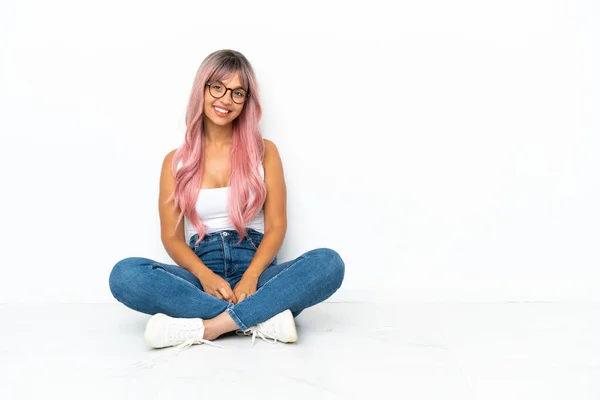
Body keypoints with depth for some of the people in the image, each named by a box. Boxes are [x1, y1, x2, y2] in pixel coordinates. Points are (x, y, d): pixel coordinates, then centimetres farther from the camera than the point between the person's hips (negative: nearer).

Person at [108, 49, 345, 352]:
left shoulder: (264, 152, 9)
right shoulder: (176, 161, 10)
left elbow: (276, 225, 2)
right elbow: (171, 237, 3)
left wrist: (250, 277, -17)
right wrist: (205, 276, -19)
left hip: (255, 268, 0)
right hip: (202, 273, 0)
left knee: (329, 262, -29)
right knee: (125, 274, -29)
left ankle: (206, 327, -33)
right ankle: (263, 319, -31)